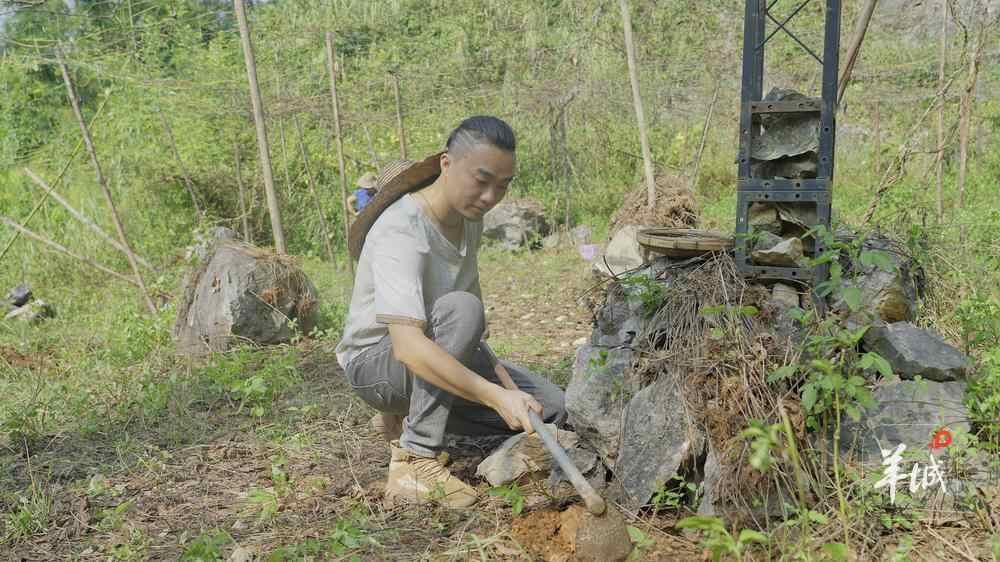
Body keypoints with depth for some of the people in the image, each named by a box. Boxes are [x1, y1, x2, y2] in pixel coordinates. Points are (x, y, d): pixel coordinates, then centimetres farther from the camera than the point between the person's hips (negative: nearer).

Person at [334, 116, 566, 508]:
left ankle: (405, 419, 8)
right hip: (377, 361, -8)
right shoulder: (401, 233, -30)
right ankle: (415, 462, -29)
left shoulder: (470, 214, -3)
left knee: (551, 409, -4)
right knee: (460, 310, -36)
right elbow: (408, 347, -42)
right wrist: (495, 395, -49)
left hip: (437, 355, 8)